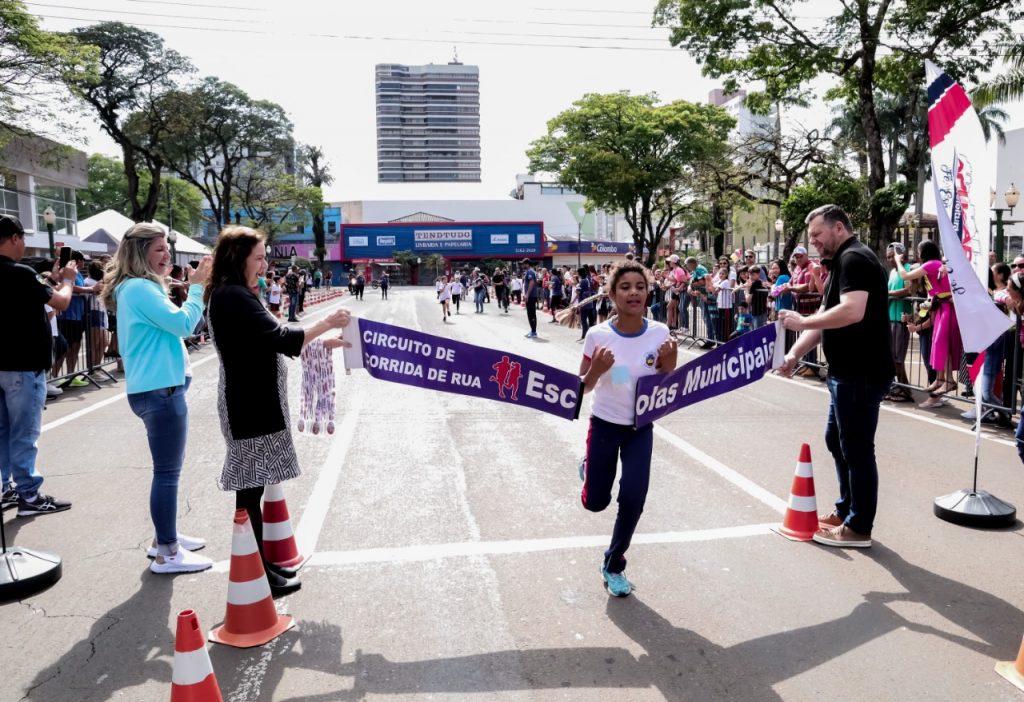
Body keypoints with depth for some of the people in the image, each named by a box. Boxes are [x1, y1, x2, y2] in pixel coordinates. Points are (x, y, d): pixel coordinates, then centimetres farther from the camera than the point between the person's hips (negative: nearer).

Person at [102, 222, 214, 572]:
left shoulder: (141, 287, 16)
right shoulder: (139, 288, -16)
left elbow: (169, 325, 21)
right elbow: (182, 323, -21)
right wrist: (197, 286, -13)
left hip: (159, 387, 11)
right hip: (159, 390, -11)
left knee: (167, 469, 18)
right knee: (167, 472, -4)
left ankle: (166, 537, 30)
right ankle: (167, 553, 4)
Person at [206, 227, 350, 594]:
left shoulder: (230, 295, 15)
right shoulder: (233, 297, -18)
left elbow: (266, 341, 16)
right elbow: (279, 337, -25)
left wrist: (320, 343, 9)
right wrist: (324, 325, -15)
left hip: (252, 400, 11)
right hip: (250, 404, -11)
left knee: (252, 484, 16)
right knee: (251, 486, -2)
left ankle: (260, 561, 27)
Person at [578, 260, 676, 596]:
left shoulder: (660, 334, -12)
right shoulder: (598, 336, -17)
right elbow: (582, 387, -8)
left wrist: (670, 365, -23)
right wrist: (596, 369, -29)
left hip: (641, 428, 1)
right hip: (604, 425, -1)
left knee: (633, 499, -6)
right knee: (595, 502, 8)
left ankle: (613, 566, 20)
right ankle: (589, 468, 46)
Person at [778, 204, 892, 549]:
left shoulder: (854, 259, -15)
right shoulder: (844, 262, 18)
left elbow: (852, 311, -30)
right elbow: (826, 317, 15)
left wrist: (803, 322, -20)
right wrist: (795, 354, 3)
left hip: (861, 373, -11)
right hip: (849, 371, 11)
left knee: (856, 447, -1)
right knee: (836, 439, 19)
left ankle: (859, 528, 10)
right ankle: (845, 510, 32)